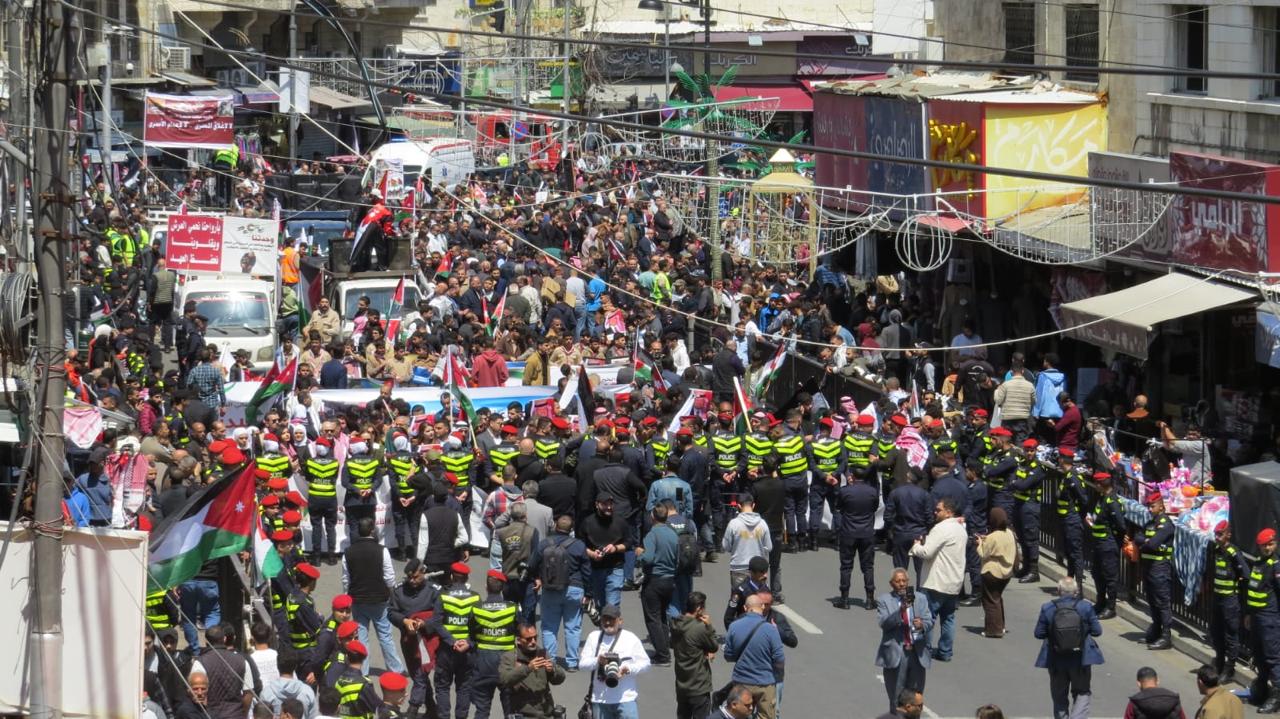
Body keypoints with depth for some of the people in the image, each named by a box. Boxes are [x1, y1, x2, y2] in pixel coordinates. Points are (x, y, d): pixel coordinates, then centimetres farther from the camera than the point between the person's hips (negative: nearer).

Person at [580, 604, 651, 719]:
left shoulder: (631, 638, 3)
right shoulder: (594, 637, 8)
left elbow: (645, 663, 3)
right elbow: (583, 663, 5)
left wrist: (629, 669, -17)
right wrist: (597, 661, -16)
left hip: (625, 698, -3)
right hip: (599, 699, 3)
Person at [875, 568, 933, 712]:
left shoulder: (920, 599, 12)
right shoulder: (884, 601, 2)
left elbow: (929, 622, 5)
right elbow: (883, 622, -12)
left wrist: (922, 625, -19)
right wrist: (901, 611, -26)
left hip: (917, 652, 3)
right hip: (895, 653, -3)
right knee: (896, 696, 0)